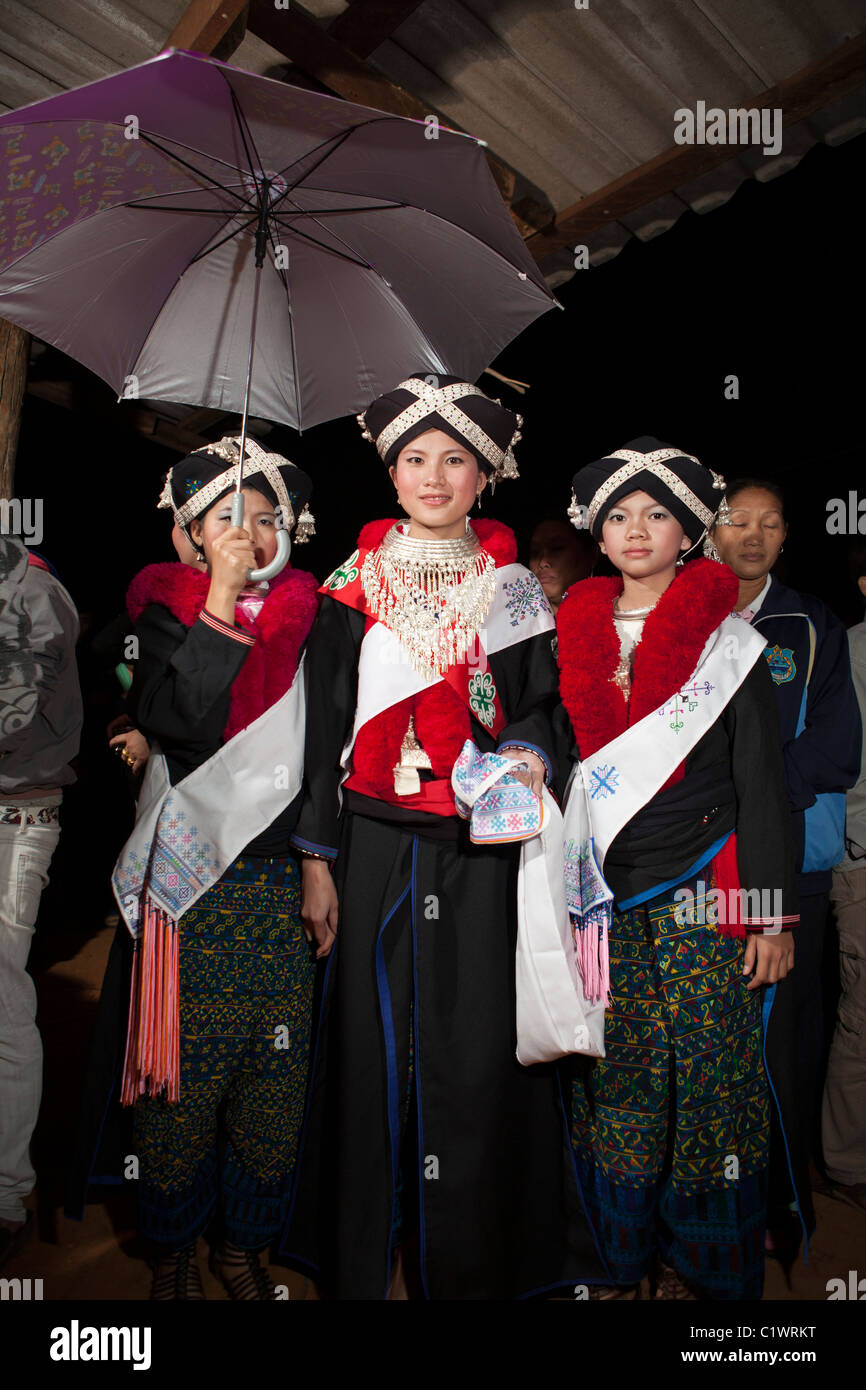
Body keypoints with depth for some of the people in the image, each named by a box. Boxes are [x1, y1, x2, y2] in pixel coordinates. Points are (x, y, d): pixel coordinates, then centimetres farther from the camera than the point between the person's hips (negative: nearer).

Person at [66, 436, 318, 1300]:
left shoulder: (305, 618, 8)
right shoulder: (165, 610, 2)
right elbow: (174, 718, -16)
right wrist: (220, 596, -16)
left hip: (280, 879, 3)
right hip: (189, 881, -2)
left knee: (272, 1068, 8)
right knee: (187, 1066, 5)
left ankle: (242, 1242, 30)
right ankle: (172, 1248, 29)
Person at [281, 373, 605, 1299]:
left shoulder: (510, 586, 5)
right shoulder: (354, 584, 3)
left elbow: (536, 704, 9)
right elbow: (326, 723, 2)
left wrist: (528, 754, -15)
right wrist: (317, 859, 0)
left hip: (481, 848, 0)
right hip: (377, 844, 0)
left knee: (477, 1045, 5)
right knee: (378, 1038, 8)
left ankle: (475, 1253, 27)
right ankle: (372, 1253, 30)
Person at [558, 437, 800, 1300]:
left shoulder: (728, 641, 1)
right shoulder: (575, 637, 9)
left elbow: (762, 782, 0)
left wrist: (773, 914, -5)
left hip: (702, 888, -2)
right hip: (602, 887, 3)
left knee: (701, 1070, 2)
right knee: (613, 1073, 8)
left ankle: (698, 1265, 23)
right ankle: (622, 1254, 26)